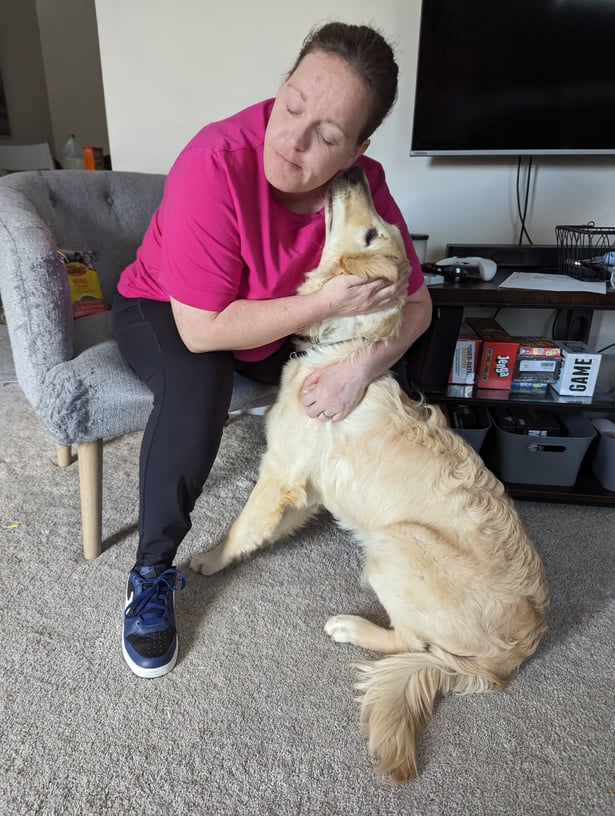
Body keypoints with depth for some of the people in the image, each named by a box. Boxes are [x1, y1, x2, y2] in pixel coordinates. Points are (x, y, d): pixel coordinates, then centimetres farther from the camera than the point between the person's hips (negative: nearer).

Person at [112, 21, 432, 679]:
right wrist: (324, 304, -37)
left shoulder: (364, 185, -16)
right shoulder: (216, 165, -32)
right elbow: (202, 330, -33)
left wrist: (363, 364, -30)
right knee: (198, 384, -37)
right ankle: (151, 572, -13)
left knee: (385, 359, -11)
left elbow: (415, 304, -11)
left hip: (280, 323, 5)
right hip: (164, 311, -4)